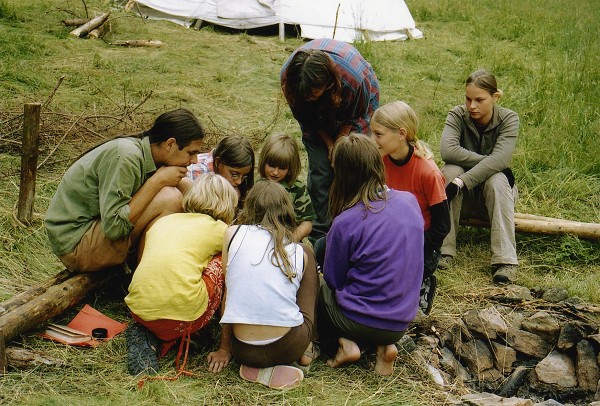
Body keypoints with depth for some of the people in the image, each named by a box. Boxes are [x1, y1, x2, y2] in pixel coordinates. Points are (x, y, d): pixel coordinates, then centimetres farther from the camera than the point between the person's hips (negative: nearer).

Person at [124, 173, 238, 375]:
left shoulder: (162, 221, 24)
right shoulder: (218, 229, 12)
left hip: (139, 310, 5)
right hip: (183, 314, -5)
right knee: (220, 262, 19)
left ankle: (152, 337, 10)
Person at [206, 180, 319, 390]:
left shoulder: (233, 234, 1)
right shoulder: (300, 253, 6)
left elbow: (228, 294, 5)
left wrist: (224, 348, 14)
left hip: (243, 351, 0)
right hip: (289, 347, 1)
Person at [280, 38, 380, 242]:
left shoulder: (355, 79, -42)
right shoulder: (287, 77, -33)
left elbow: (355, 116, -16)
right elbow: (304, 117, -11)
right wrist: (329, 143, -9)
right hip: (318, 113, 2)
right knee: (319, 171, -5)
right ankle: (320, 232, 8)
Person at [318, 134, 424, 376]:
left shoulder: (345, 223, -21)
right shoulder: (410, 201, -5)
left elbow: (334, 280, -6)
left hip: (361, 323, -4)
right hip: (403, 322, 5)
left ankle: (342, 344, 2)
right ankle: (383, 346, 9)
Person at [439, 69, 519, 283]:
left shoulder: (509, 119, -13)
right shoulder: (457, 115, -10)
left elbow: (500, 159, -30)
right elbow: (447, 150, -29)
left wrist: (462, 182, -41)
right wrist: (488, 161, -29)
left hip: (492, 193, -1)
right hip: (463, 196, 1)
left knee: (496, 179, -33)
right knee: (451, 170, -30)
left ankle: (505, 260, -36)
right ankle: (443, 250, -30)